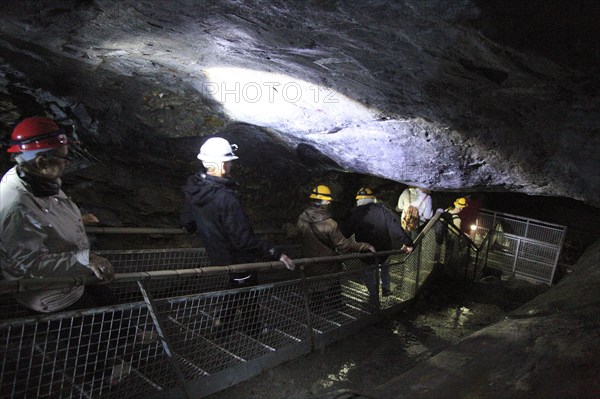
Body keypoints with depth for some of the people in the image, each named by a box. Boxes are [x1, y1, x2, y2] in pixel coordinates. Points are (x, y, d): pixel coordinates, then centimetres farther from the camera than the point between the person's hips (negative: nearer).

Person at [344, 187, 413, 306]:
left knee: (368, 273, 20)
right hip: (385, 251, 2)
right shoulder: (383, 210, -8)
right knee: (385, 268, 31)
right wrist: (407, 242, -15)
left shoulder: (355, 214, -10)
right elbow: (395, 228, -16)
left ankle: (374, 297, 21)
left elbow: (346, 232, -6)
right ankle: (386, 289, 40)